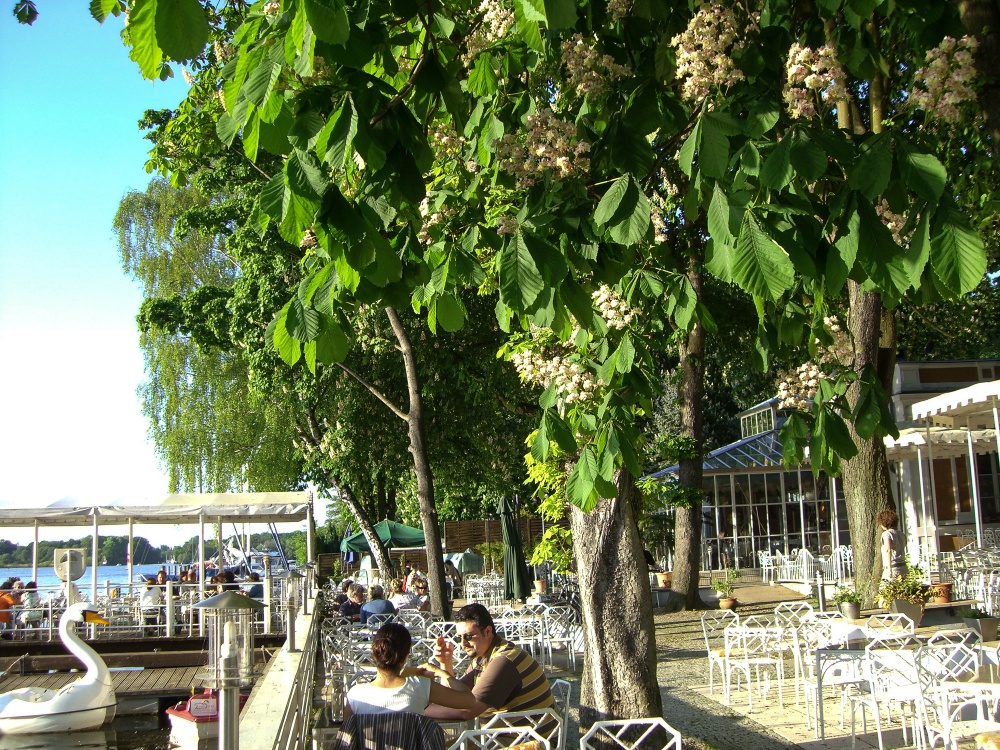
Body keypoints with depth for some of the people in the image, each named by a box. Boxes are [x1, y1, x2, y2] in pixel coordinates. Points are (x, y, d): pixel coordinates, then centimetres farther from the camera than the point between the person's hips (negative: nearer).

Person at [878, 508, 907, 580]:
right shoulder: (900, 534, 15)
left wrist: (889, 569, -27)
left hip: (893, 568, -8)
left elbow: (888, 550, -24)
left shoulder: (886, 534, -10)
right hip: (903, 567, 8)